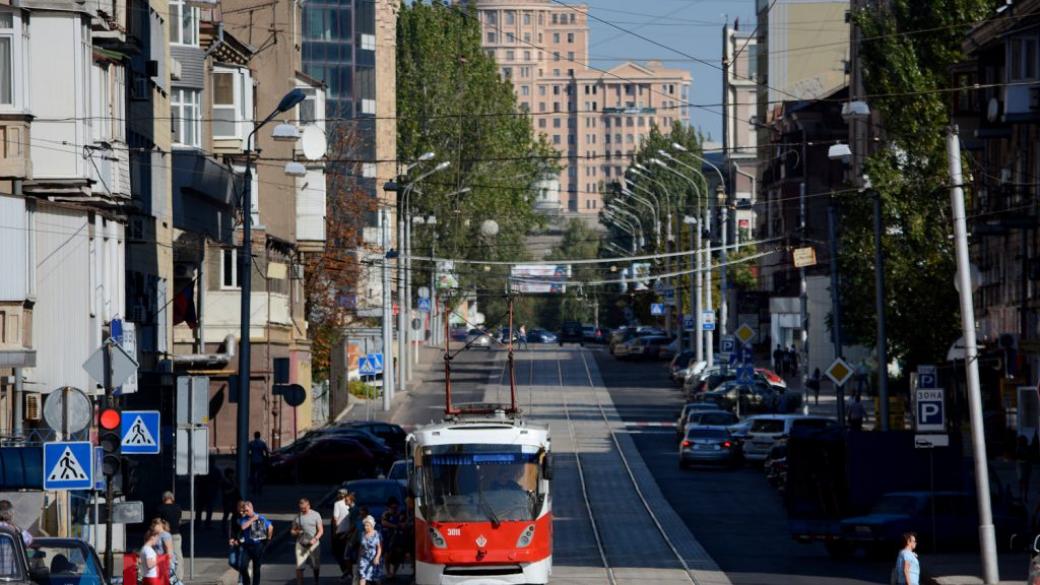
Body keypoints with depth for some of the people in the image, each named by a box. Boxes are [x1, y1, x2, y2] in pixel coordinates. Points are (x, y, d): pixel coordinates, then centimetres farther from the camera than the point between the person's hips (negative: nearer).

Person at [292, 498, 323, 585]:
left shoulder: (316, 515, 0)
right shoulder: (298, 517, 6)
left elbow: (321, 530, -2)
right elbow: (292, 531, 12)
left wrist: (315, 539, -20)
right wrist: (297, 532, -12)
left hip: (313, 544, -1)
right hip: (301, 544, 1)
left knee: (316, 566, 11)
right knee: (299, 567, -9)